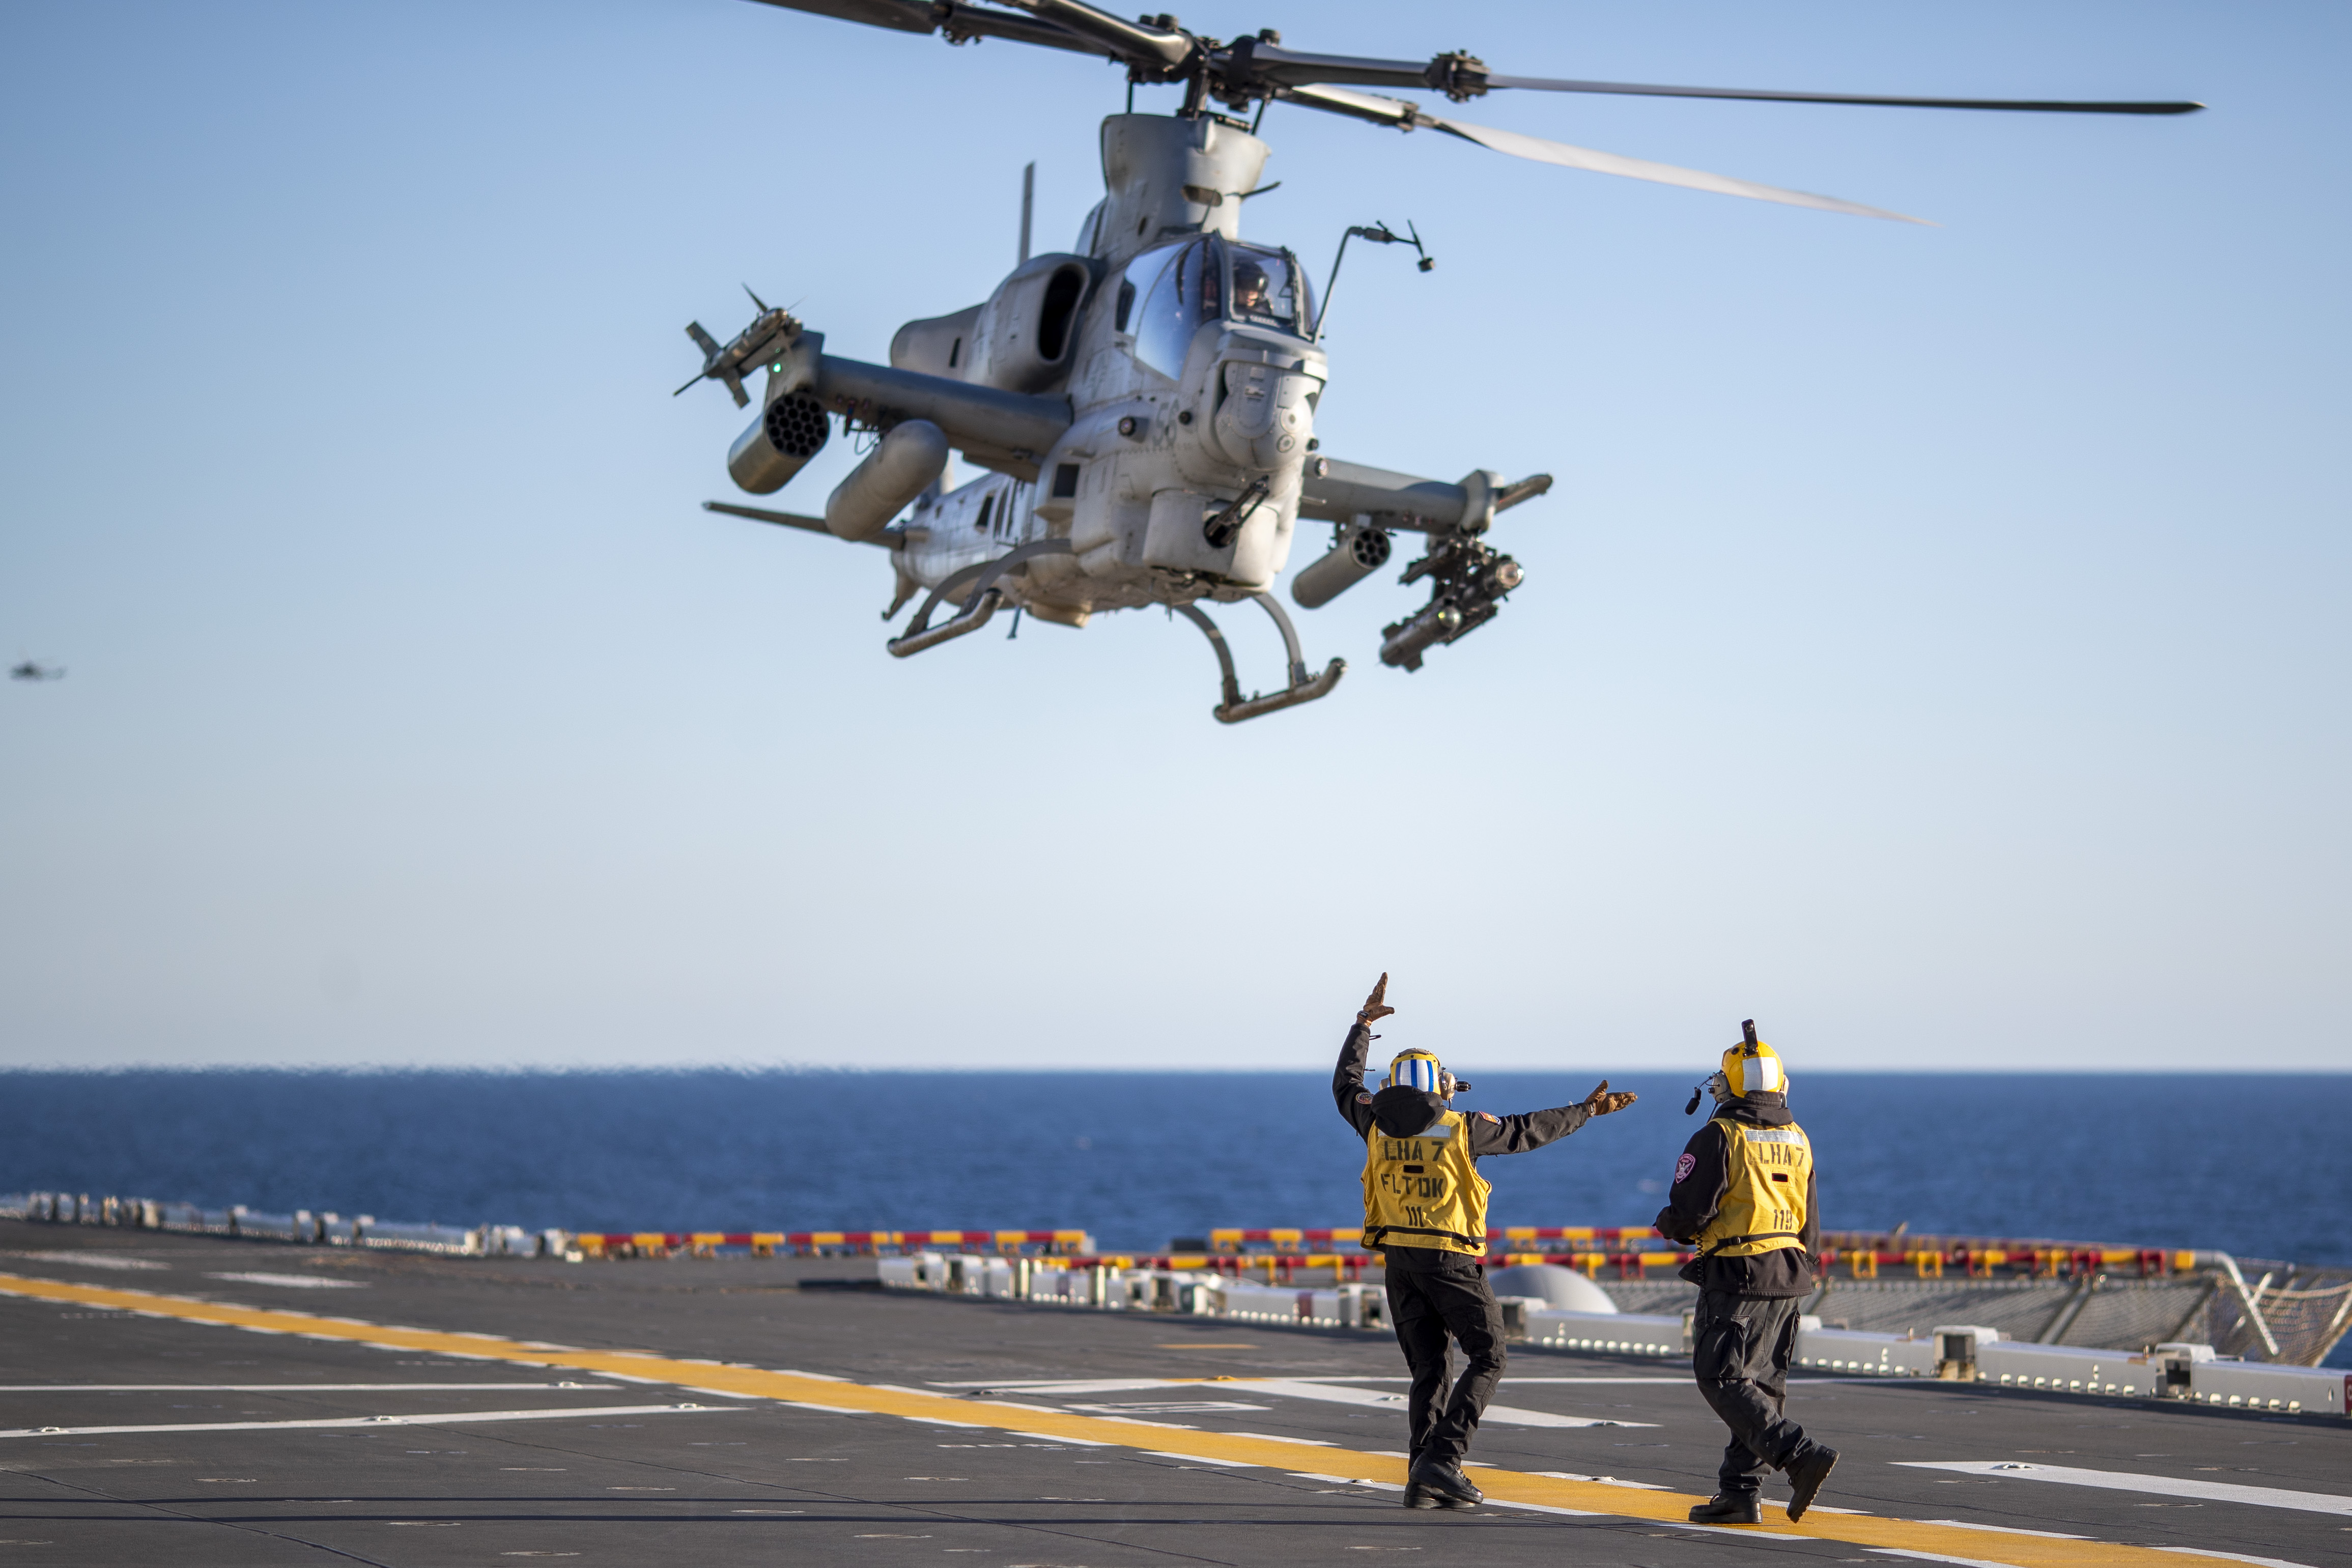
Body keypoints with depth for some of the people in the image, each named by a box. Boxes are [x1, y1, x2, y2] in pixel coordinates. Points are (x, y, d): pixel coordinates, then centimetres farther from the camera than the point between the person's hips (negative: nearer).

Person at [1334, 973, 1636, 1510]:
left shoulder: (1378, 1125, 2)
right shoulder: (1461, 1129, -7)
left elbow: (1346, 1085, 22)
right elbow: (1527, 1131, 4)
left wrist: (1364, 1023, 29)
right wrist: (1587, 1110, 17)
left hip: (1399, 1259, 5)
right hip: (1452, 1260, -5)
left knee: (1427, 1371, 10)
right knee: (1488, 1359, 4)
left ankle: (1424, 1479, 2)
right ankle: (1442, 1460, -11)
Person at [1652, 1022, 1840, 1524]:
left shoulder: (1719, 1138, -11)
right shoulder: (1798, 1140, 11)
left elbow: (1688, 1213, -13)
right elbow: (1810, 1222, 15)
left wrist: (1668, 1224, 10)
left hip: (1738, 1274, -7)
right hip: (1789, 1273, 7)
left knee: (1722, 1377, -5)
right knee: (1762, 1382, 10)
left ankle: (1800, 1455, -20)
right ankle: (1740, 1493, 10)